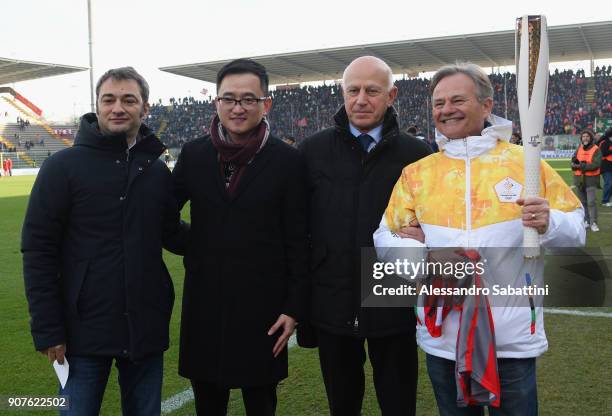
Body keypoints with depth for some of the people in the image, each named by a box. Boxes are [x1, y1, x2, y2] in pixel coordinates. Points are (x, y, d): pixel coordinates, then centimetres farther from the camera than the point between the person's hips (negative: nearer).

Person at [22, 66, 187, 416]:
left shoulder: (158, 171, 5)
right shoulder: (64, 165, -6)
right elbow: (38, 250, -7)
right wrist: (47, 329, -10)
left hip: (147, 328, 4)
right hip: (84, 330, -3)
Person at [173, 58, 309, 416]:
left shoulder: (287, 160, -6)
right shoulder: (193, 154, 2)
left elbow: (298, 241, -5)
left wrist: (295, 307, -6)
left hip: (262, 306, -2)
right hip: (204, 305, 3)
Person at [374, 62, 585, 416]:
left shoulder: (526, 163, -1)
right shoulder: (417, 173, 4)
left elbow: (575, 230, 2)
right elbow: (387, 239, 3)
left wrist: (549, 224, -20)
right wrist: (427, 256, -15)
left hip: (512, 336, -2)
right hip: (442, 335, 2)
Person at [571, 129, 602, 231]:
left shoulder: (596, 150, -5)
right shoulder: (579, 149, 12)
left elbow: (596, 165, -17)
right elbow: (573, 164, 5)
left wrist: (581, 166, -19)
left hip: (591, 180, -5)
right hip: (579, 179, 5)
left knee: (591, 202, -12)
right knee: (583, 202, 11)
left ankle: (593, 223, -9)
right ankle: (586, 221, 20)